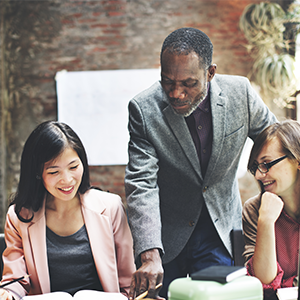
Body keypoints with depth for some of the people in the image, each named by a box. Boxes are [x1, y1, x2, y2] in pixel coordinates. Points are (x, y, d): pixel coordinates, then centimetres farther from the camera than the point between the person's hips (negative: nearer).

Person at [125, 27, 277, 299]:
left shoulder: (240, 92, -14)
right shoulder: (144, 109, -19)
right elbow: (141, 184, -22)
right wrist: (149, 255, -33)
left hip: (220, 228, 1)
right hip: (164, 231, -1)